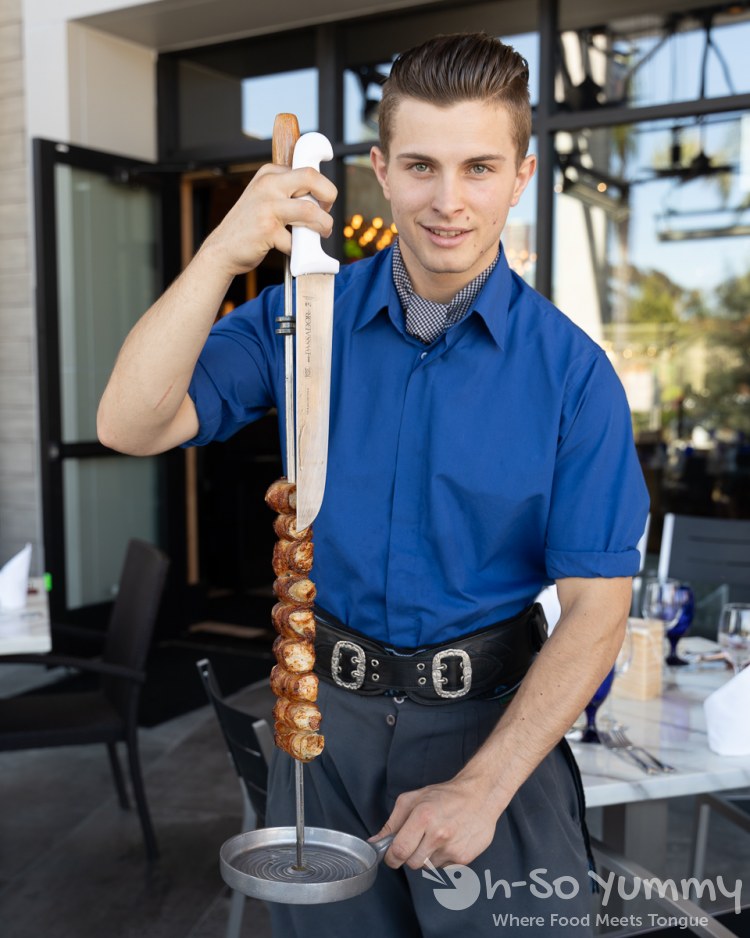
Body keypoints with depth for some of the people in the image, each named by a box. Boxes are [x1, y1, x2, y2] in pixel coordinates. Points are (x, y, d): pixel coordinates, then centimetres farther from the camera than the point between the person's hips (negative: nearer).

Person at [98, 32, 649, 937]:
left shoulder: (571, 370, -10)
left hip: (493, 719, -1)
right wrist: (223, 252, -27)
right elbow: (131, 424, -15)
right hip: (328, 705, 2)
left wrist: (482, 786, -17)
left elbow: (595, 606, -11)